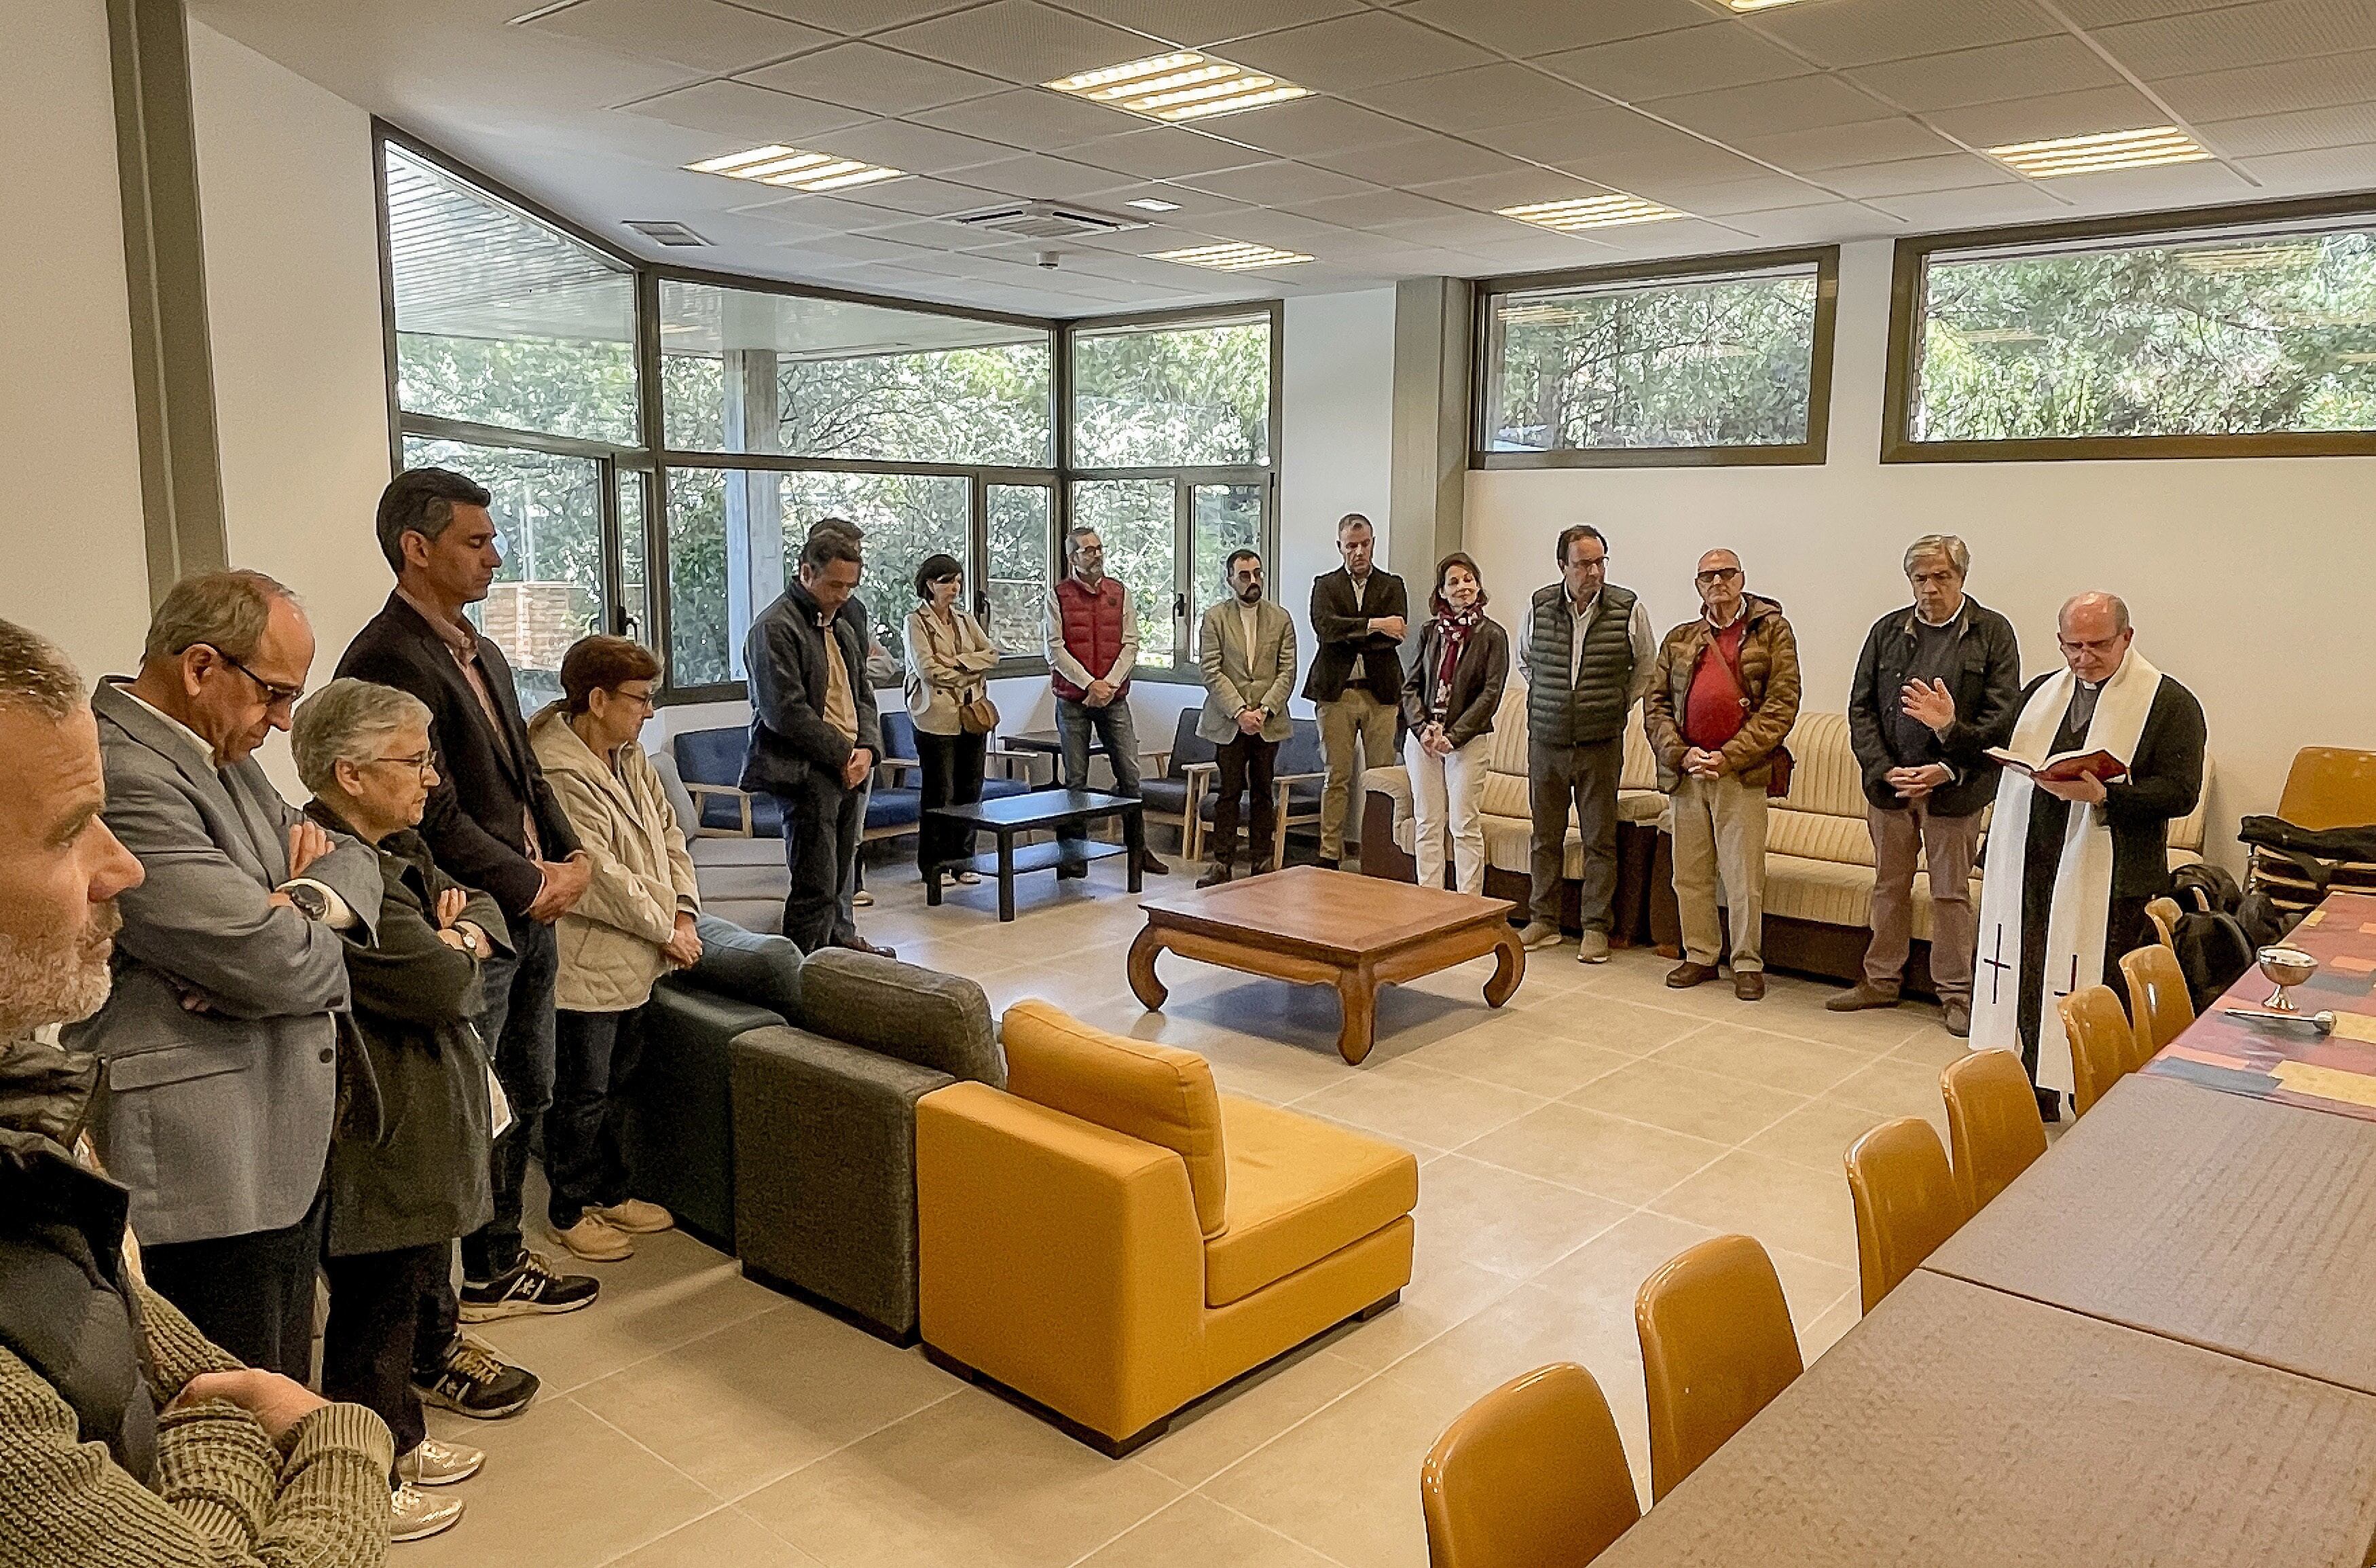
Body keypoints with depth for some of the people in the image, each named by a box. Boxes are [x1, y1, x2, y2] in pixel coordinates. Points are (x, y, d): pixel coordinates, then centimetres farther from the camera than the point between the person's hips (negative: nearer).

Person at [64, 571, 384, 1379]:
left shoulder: (222, 756, 9)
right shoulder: (121, 778, -22)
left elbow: (350, 853, 13)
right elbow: (276, 963, -27)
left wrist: (312, 898, -10)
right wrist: (317, 936, -3)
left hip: (285, 1154, 10)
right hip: (209, 1178, -10)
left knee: (288, 1407, 22)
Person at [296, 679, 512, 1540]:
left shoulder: (396, 847, 7)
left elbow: (482, 906, 10)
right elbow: (441, 986, -28)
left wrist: (462, 937, -11)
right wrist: (458, 953, -6)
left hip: (423, 1112, 10)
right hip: (378, 1132, -10)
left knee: (422, 1269, 22)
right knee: (378, 1301, 6)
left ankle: (402, 1442, 40)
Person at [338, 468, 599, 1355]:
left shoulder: (482, 654, 13)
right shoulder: (387, 661, -17)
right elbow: (436, 814, -21)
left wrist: (571, 859, 4)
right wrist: (531, 888, -13)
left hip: (529, 915, 9)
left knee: (524, 1098, 18)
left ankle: (499, 1265, 33)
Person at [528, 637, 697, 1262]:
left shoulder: (630, 758, 8)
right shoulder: (559, 774, -21)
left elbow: (667, 832, 10)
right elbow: (599, 876, -23)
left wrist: (684, 907, -4)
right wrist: (666, 930, -15)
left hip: (634, 962, 9)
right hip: (585, 966, -9)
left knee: (612, 1085, 21)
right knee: (582, 1094, 6)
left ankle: (613, 1193, 35)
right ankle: (570, 1210, 23)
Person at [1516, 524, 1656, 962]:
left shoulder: (1630, 610, -7)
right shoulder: (1539, 607, -2)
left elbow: (1645, 667, 11)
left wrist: (1619, 706, 11)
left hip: (1601, 744, -2)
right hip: (1545, 741, 2)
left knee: (1600, 839, 2)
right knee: (1544, 835, 9)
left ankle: (1596, 927, 11)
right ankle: (1544, 921, 20)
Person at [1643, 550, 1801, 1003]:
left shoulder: (1772, 631, 3)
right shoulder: (1679, 639, 13)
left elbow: (1782, 704, -5)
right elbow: (1655, 703, 10)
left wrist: (1728, 757, -12)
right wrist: (1681, 754, -6)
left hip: (1741, 773, -4)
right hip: (1685, 771, 4)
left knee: (1744, 876, -1)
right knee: (1689, 873, 8)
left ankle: (1747, 963, 10)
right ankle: (1699, 957, 20)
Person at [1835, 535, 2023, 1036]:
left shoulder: (1993, 633, -2)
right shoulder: (1887, 630, 6)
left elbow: (2002, 716, -6)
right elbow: (1861, 708, 5)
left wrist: (1947, 769, -16)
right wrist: (1885, 770, -8)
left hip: (1953, 788, -3)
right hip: (1889, 782, 3)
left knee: (1951, 893, 5)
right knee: (1889, 886, 14)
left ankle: (1956, 993, 16)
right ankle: (1881, 981, 26)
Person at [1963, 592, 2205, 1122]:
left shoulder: (2170, 703, -6)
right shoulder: (2041, 692, 13)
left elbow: (2180, 793, -14)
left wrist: (2104, 796, -26)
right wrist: (1952, 728, 8)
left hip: (2110, 884, -6)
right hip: (2033, 870, 6)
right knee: (2032, 986, 14)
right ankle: (2040, 1102, 28)